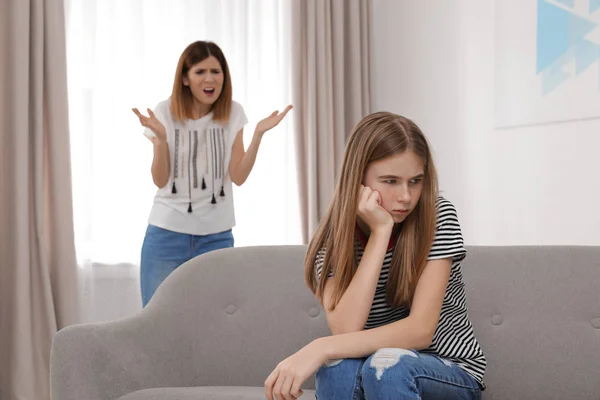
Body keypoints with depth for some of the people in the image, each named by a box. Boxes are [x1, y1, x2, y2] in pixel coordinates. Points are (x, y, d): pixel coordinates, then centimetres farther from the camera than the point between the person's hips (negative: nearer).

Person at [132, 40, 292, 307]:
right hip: (167, 232, -1)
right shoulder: (166, 113, -5)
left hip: (216, 234, 1)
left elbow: (238, 177, -4)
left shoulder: (232, 113, 0)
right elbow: (160, 181, -8)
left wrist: (258, 134, -15)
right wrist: (160, 138, -23)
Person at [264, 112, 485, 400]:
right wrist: (380, 232, -28)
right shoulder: (333, 235, -10)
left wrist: (321, 348, -37)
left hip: (453, 371, -2)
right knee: (339, 363, -32)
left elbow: (421, 329, -25)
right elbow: (345, 331, -25)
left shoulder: (438, 216, -16)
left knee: (386, 365, -34)